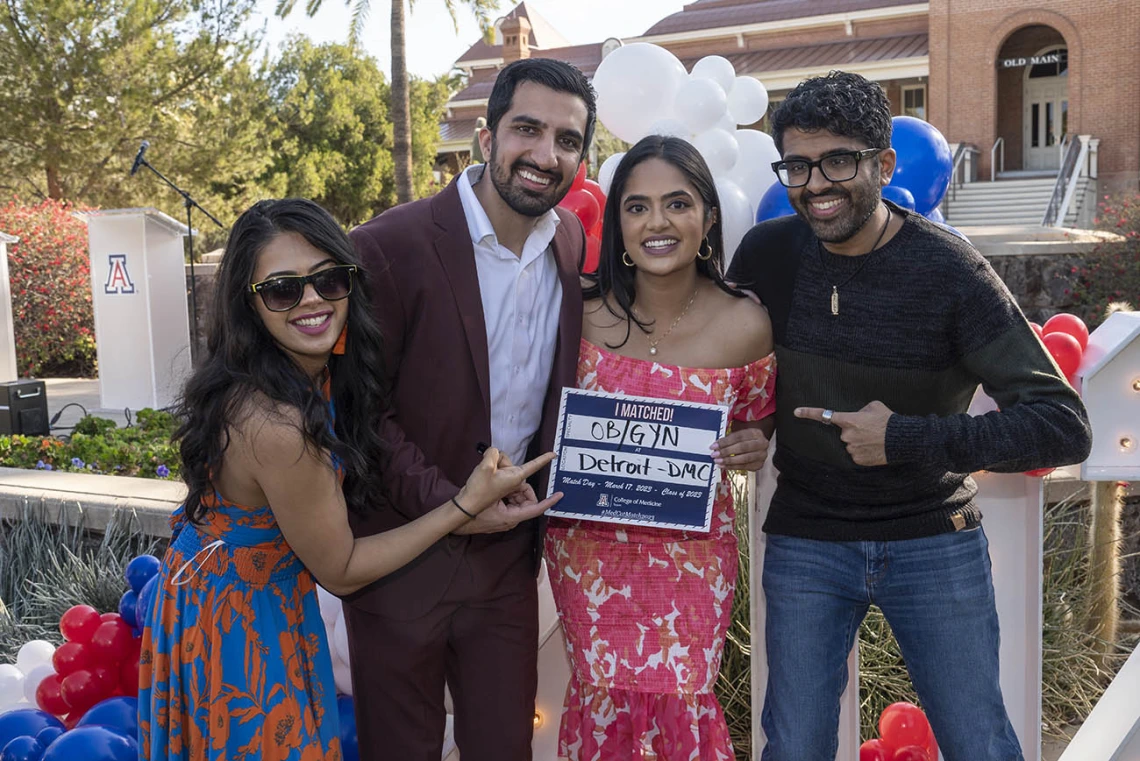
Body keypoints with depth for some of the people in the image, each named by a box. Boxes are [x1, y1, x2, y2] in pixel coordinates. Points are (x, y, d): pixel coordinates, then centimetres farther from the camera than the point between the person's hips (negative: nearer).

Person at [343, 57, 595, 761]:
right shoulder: (390, 246, -16)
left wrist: (543, 495, 0)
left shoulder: (576, 246, 0)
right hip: (401, 560, -3)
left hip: (508, 556, 4)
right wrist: (444, 502, -18)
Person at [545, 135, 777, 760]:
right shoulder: (585, 314, -9)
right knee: (604, 701, 13)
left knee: (682, 704, 9)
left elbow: (759, 425, 6)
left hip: (692, 551, -1)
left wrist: (754, 447, -16)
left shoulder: (745, 325, -11)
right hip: (588, 545, 1)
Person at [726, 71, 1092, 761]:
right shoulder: (766, 254, -6)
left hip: (935, 541, -2)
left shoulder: (948, 270, -15)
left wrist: (906, 438, -23)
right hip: (805, 542, 2)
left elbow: (1064, 426, -18)